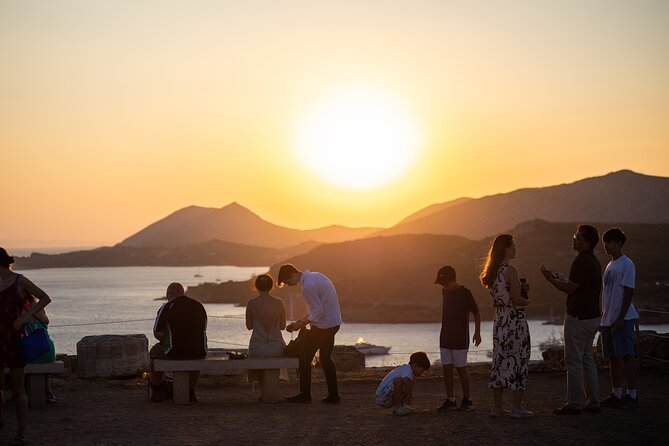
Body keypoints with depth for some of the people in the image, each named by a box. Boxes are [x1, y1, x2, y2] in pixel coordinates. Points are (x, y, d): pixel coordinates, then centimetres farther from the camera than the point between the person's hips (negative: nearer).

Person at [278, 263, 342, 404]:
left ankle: (305, 395, 7)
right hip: (334, 323, 10)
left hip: (323, 326, -10)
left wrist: (301, 324, -9)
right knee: (325, 358, 16)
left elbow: (318, 312, -20)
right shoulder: (316, 276, 11)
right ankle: (333, 396, 16)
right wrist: (301, 321, 16)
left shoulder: (308, 286, -20)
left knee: (305, 357, 2)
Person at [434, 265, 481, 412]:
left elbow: (476, 313, -4)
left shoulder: (465, 293, -9)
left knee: (461, 368, -4)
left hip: (460, 339, -6)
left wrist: (477, 332, -10)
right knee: (447, 368, 3)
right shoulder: (444, 292, 10)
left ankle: (467, 399, 6)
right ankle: (450, 399, 8)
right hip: (445, 338, 6)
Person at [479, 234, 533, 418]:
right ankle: (517, 407, 2)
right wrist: (527, 301, 3)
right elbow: (516, 299, -18)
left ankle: (497, 407, 14)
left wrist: (522, 289, 11)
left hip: (499, 320, 8)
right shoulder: (510, 271, -14)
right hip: (515, 320, -8)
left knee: (500, 362, 11)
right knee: (518, 362, 0)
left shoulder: (492, 272, 10)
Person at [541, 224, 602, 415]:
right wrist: (561, 279, 25)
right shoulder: (594, 261, 14)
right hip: (592, 316, 10)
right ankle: (593, 402, 16)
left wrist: (551, 279, -5)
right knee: (587, 360, 14)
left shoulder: (582, 261, -17)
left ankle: (573, 404, -2)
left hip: (578, 317, -10)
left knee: (574, 362, -4)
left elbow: (571, 288, -17)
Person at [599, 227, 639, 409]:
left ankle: (632, 396, -4)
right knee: (613, 358, 11)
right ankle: (616, 395, 17)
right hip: (608, 319, 9)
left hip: (623, 319, -9)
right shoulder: (610, 265, 17)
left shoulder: (626, 264, -10)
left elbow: (629, 292, -14)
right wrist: (604, 317, 19)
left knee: (626, 356, -7)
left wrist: (621, 318, -19)